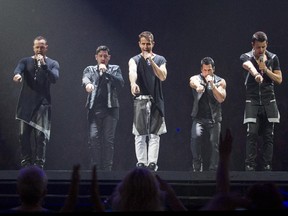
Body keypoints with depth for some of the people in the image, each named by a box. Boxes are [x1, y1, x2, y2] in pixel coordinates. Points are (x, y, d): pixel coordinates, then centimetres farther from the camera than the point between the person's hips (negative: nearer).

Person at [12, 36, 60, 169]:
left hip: (42, 103, -2)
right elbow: (18, 69, -11)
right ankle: (25, 163, 9)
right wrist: (17, 75, -35)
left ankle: (39, 164, -7)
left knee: (41, 135, -9)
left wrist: (43, 65, -19)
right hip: (26, 103, 2)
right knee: (24, 134, 1)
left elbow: (54, 79, -8)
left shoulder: (52, 63, 9)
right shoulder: (26, 61, 10)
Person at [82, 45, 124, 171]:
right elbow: (85, 79, -6)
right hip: (94, 109, 0)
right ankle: (95, 168, -3)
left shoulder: (115, 69, 15)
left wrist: (106, 72, -8)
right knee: (94, 138, -9)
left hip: (111, 108, 0)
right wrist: (88, 84, -30)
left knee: (109, 139, -4)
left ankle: (107, 169, 0)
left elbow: (120, 83, -2)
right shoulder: (90, 70, 16)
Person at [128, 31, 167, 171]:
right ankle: (141, 163, -3)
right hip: (140, 100, -1)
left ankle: (152, 163, -5)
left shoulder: (160, 60, 11)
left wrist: (151, 61, -13)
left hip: (156, 100, 1)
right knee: (140, 135, -4)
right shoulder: (135, 60, 4)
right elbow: (132, 72, -18)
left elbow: (162, 77, -5)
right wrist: (133, 83, -41)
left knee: (154, 134, -3)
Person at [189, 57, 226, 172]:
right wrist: (198, 86, -48)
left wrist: (212, 84, -15)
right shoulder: (196, 78, 5)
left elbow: (221, 99, -6)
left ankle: (213, 169, 6)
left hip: (214, 118, 1)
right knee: (195, 137, -24)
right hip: (199, 117, -1)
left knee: (215, 144, -7)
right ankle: (197, 166, -11)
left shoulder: (220, 81, 8)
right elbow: (193, 82, -23)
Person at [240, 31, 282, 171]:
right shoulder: (246, 57, -2)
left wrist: (266, 70, -10)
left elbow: (279, 80, 6)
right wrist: (256, 74, -51)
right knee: (252, 134, -11)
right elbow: (249, 66, -28)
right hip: (252, 102, -2)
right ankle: (250, 165, -10)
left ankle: (267, 165, 5)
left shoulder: (273, 58, 8)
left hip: (269, 102, 3)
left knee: (268, 136, 1)